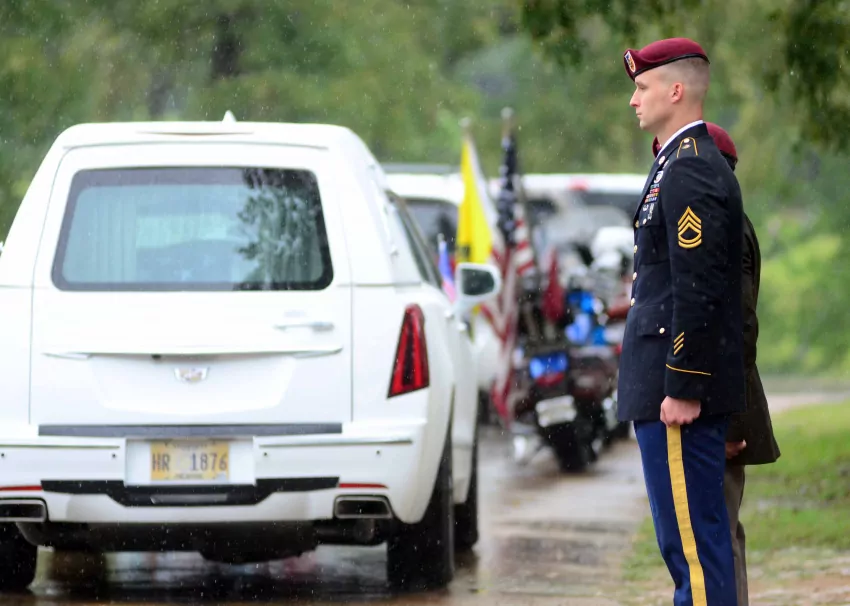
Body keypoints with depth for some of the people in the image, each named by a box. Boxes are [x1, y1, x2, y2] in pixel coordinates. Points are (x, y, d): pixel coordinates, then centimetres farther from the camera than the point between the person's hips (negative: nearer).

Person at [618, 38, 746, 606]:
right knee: (695, 537, 13)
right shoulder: (694, 164, 18)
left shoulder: (690, 171, -16)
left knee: (691, 538, -9)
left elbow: (699, 291, -21)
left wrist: (682, 389, -22)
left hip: (679, 391, -11)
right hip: (679, 386, 11)